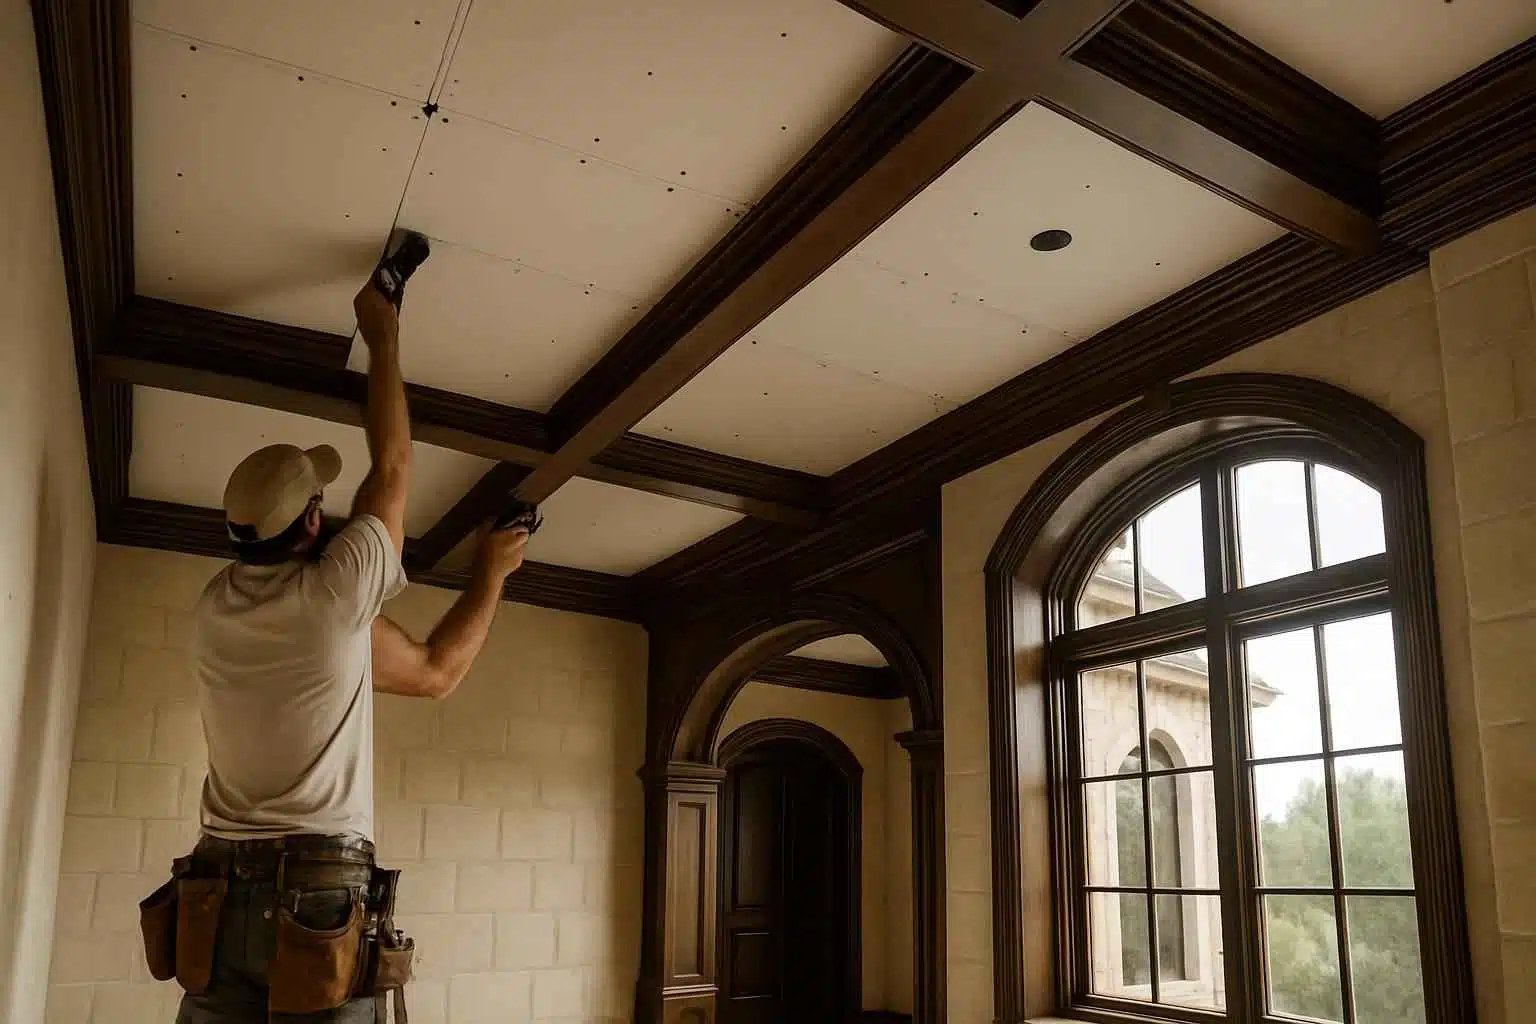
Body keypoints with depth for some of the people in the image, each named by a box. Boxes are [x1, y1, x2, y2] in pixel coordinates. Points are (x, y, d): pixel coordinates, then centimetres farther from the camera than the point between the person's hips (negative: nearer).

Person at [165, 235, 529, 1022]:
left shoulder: (215, 610, 9)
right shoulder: (332, 594, -9)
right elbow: (391, 470, 7)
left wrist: (492, 573, 18)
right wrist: (382, 336, 14)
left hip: (219, 905, 6)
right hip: (319, 902, -6)